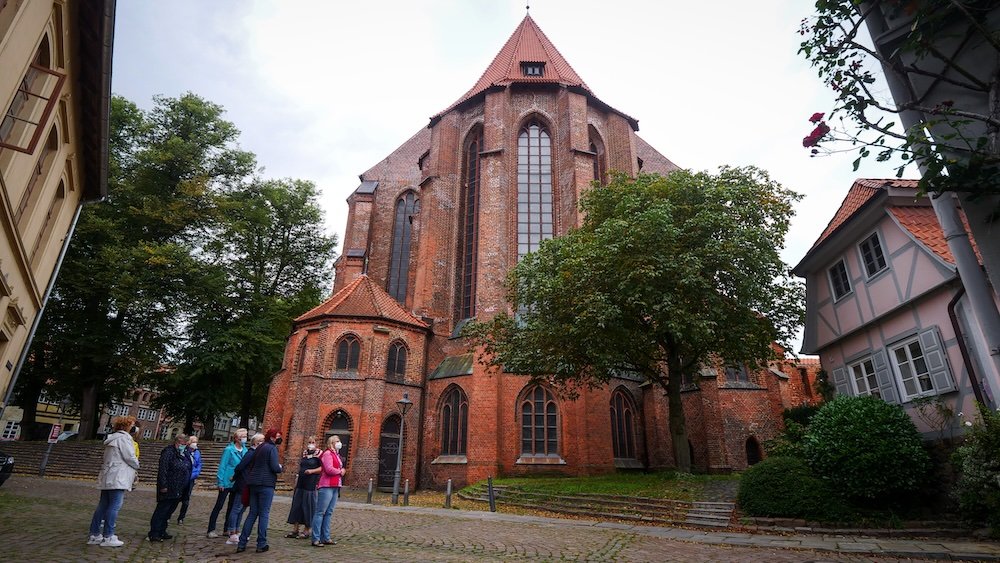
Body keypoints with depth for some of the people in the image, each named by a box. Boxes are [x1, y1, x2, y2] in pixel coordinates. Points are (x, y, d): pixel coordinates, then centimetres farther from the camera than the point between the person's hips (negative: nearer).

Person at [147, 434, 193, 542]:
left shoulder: (186, 454, 14)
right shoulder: (168, 452, -12)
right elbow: (162, 470, -18)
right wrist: (163, 486, -22)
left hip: (178, 491, 8)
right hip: (168, 489, -8)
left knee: (169, 511, 15)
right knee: (161, 510, -3)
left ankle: (161, 532, 24)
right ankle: (153, 534, 4)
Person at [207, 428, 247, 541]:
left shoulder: (245, 450, 2)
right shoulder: (229, 450, -13)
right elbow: (222, 466, -11)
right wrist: (220, 482, -13)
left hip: (237, 483, 6)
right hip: (227, 482, -6)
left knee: (232, 506, 12)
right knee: (219, 505, 2)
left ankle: (227, 529, 23)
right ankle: (211, 530, 12)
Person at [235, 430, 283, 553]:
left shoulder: (259, 448, 15)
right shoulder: (272, 448, -10)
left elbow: (245, 462, 16)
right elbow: (275, 467, -18)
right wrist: (280, 467, 3)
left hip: (254, 484, 7)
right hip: (266, 484, -7)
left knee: (252, 513, 13)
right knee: (264, 514, 0)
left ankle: (241, 544, 12)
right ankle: (261, 544, 3)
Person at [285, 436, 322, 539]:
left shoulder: (319, 454, -6)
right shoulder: (304, 454, 14)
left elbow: (322, 468, -11)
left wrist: (312, 471, -22)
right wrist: (297, 478, 19)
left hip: (311, 484, -7)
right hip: (300, 484, 7)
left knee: (308, 505, -1)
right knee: (297, 505, 8)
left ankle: (307, 530, 10)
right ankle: (295, 529, 17)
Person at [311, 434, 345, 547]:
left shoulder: (337, 455, 20)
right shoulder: (327, 454, -8)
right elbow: (329, 469, -19)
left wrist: (342, 471, 1)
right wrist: (340, 471, -6)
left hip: (335, 487, 9)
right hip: (327, 486, -9)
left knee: (329, 513, 12)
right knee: (320, 512, -4)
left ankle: (326, 538, 18)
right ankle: (315, 539, -1)